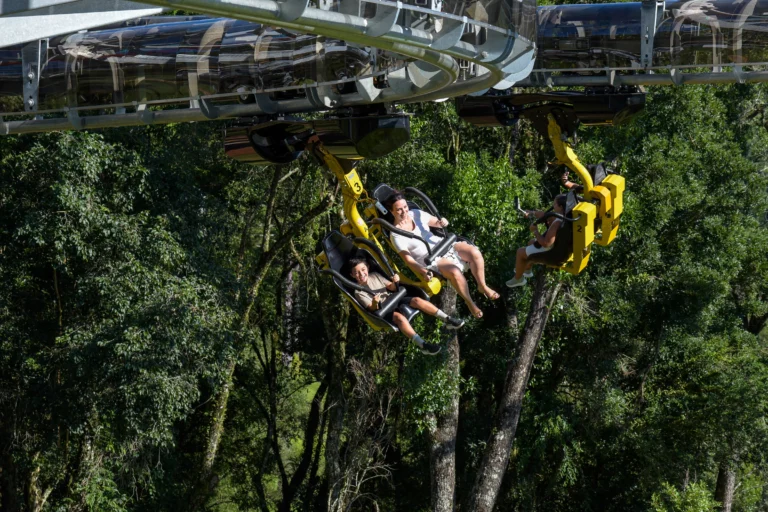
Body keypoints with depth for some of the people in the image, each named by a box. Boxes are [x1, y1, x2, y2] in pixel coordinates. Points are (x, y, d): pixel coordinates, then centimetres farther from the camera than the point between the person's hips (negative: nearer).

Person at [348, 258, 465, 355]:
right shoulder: (359, 292, -8)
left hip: (393, 300, 6)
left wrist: (395, 282, -10)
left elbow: (391, 288, 13)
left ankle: (447, 320, -18)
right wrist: (375, 303, -37)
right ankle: (423, 345, -45)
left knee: (417, 300, -16)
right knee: (400, 317, -36)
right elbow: (372, 308, -14)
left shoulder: (375, 276, 8)